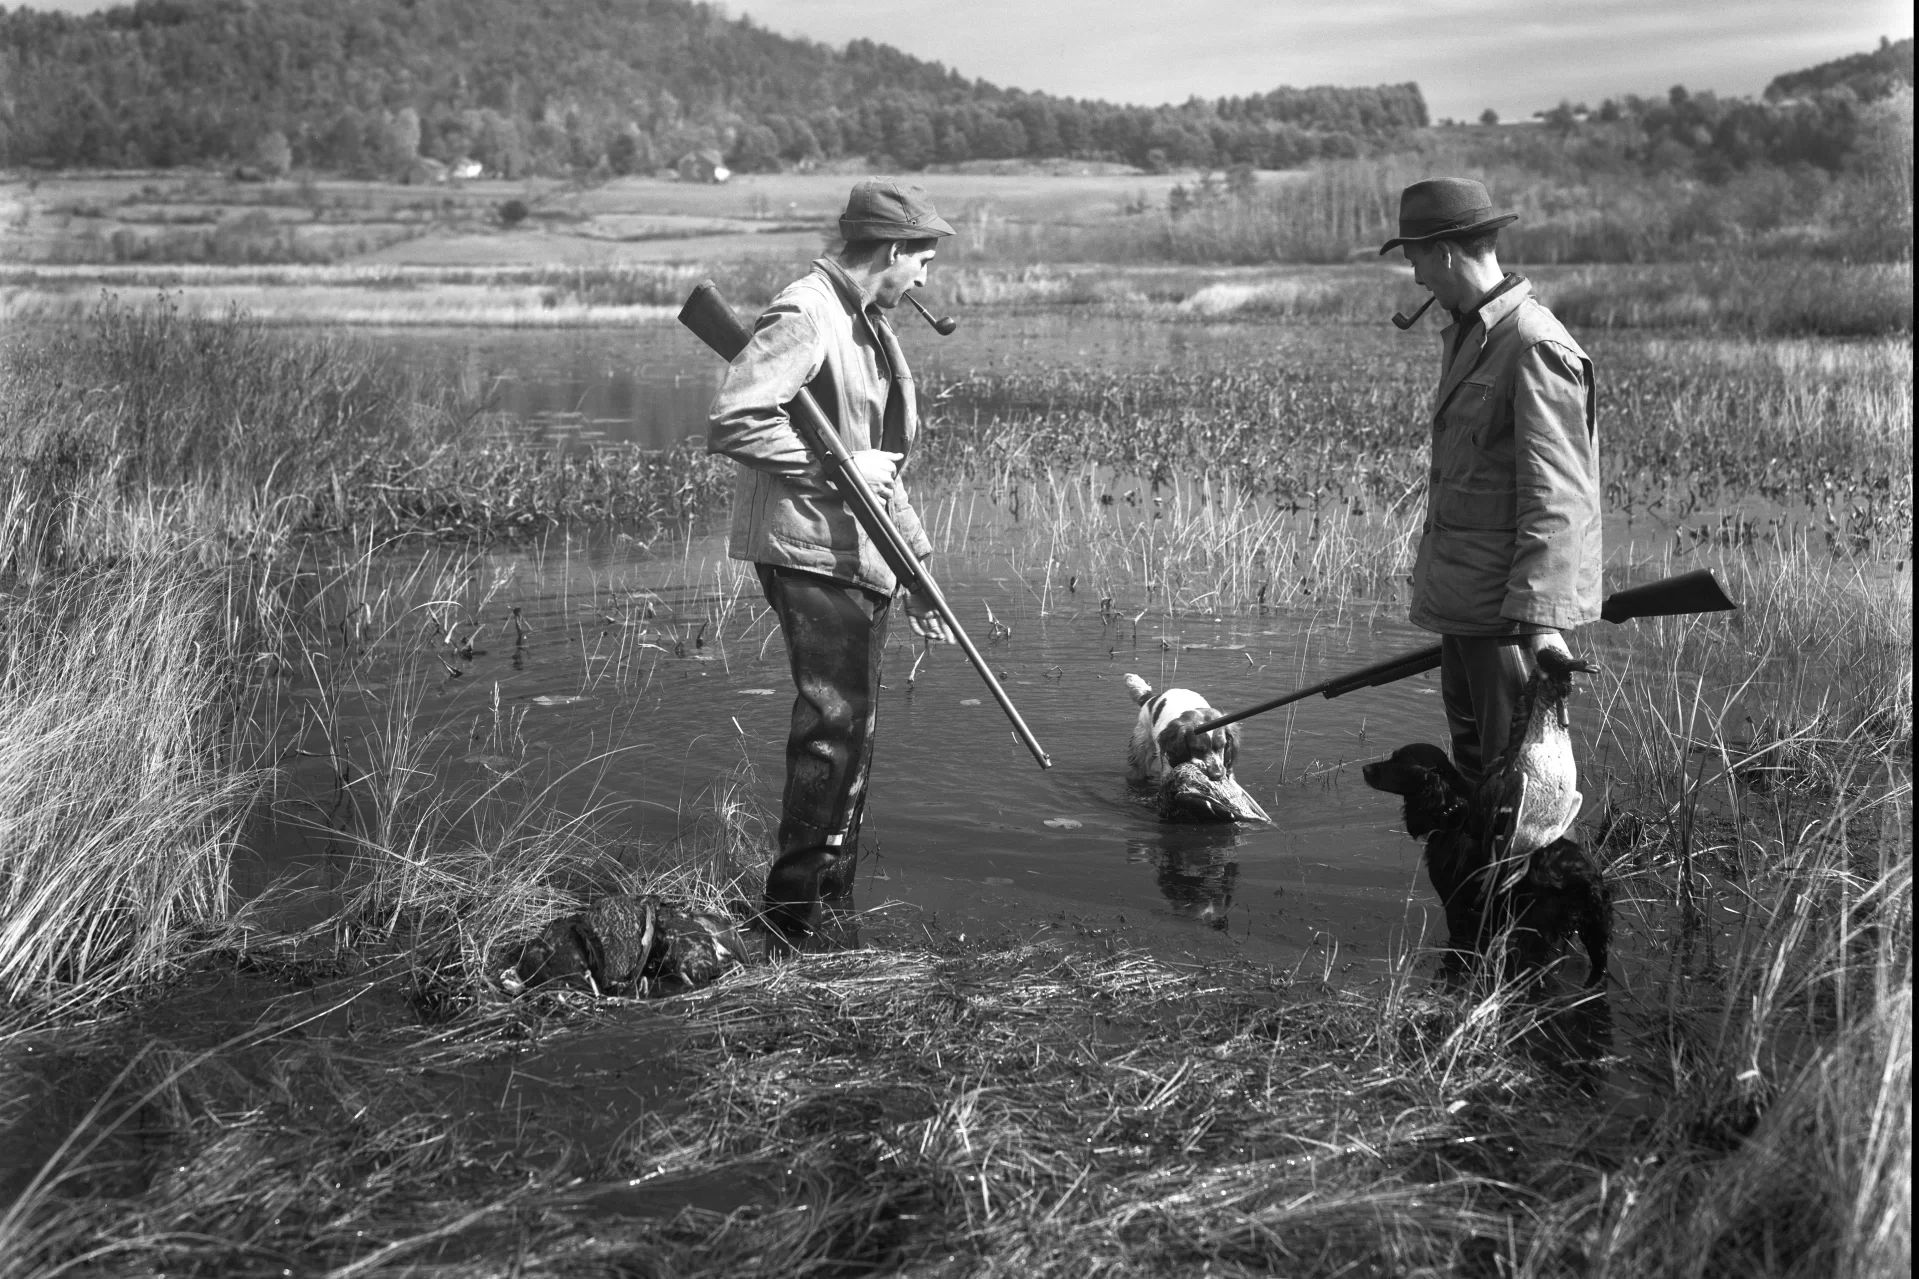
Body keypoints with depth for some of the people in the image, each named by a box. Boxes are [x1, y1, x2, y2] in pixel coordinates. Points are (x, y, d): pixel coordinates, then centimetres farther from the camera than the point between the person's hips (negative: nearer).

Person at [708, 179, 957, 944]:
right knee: (831, 723, -11)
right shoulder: (806, 314, -13)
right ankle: (794, 912, -3)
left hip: (861, 554, 10)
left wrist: (916, 557, 23)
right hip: (807, 549, -10)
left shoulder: (869, 325, 19)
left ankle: (836, 897, 24)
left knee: (854, 726, 13)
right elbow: (733, 422, -24)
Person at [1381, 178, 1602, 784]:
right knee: (1471, 756, 17)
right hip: (1462, 596, 10)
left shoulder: (1535, 346, -17)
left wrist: (1543, 620, -28)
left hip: (1509, 600, -10)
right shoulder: (1465, 335, 15)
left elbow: (1555, 496, -22)